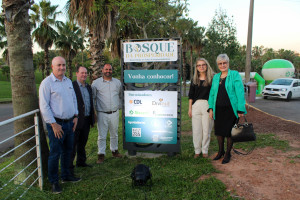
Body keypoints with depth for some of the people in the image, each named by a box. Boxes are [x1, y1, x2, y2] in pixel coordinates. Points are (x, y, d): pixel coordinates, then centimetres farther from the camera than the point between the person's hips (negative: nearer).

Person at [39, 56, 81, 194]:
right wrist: (53, 124, -16)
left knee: (67, 150, 17)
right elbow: (44, 106, -13)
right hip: (56, 124, -7)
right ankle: (54, 182, 16)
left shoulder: (68, 81, 11)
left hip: (70, 123, 7)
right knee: (55, 153, 1)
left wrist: (75, 116, 10)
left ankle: (66, 176, 33)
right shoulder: (47, 83, -10)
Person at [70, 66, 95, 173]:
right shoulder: (72, 86, -10)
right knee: (73, 143, 3)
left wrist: (92, 117, 17)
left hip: (87, 119, 7)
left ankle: (81, 161, 31)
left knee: (83, 142, 18)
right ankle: (69, 164, 15)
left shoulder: (88, 86, 14)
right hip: (77, 120, -7)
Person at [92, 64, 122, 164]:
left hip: (114, 113, 3)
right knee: (102, 135, 0)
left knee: (114, 134, 15)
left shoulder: (117, 82, 9)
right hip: (102, 114, -3)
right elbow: (92, 97, 4)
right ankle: (101, 155, 9)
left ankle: (114, 150, 30)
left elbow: (120, 95, 21)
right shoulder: (96, 83, 1)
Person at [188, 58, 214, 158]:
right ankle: (197, 150, 18)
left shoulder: (212, 78, 2)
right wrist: (190, 108, 8)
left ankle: (205, 150, 19)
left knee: (206, 129, 4)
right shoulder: (194, 79, 11)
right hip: (196, 106, 3)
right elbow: (191, 95, 13)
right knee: (196, 130, 5)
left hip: (208, 105, -2)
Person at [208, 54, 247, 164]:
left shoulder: (235, 75, -3)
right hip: (218, 109, 5)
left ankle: (228, 154, 22)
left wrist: (240, 110, -13)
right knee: (218, 131, 12)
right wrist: (211, 108, 8)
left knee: (229, 132, 3)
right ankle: (220, 151, 33)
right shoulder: (216, 77, 12)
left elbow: (240, 93, -8)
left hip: (230, 109, -5)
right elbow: (212, 93, 16)